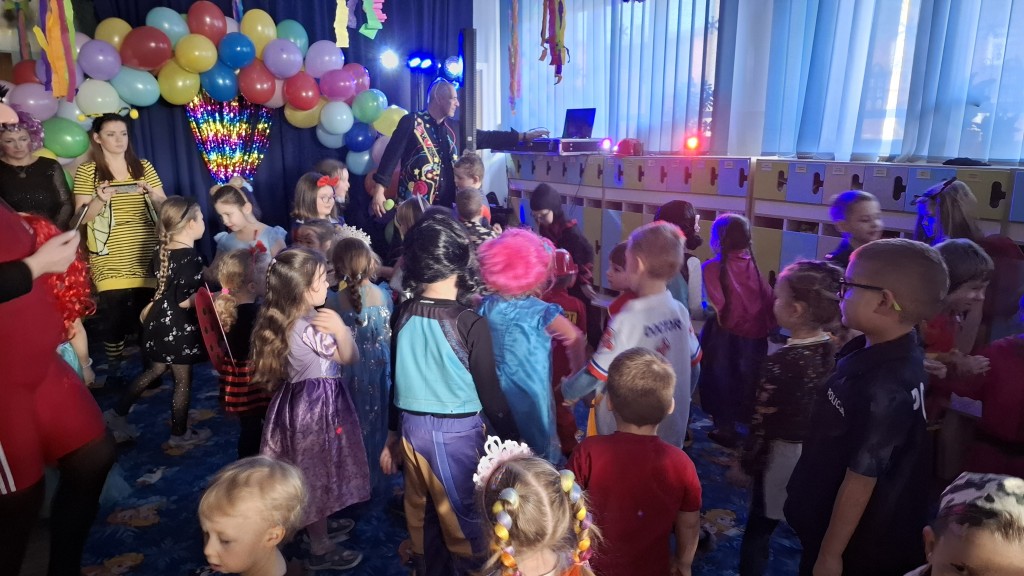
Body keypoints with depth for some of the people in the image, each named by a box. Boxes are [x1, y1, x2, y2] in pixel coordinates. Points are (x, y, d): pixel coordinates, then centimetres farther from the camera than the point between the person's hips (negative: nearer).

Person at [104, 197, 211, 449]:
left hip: (159, 321, 8)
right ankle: (180, 435, 21)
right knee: (183, 381, 8)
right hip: (179, 327, -8)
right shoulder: (191, 257, -22)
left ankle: (117, 414, 33)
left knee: (155, 370, 26)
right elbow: (185, 301, -24)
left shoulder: (162, 250, 3)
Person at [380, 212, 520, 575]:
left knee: (420, 514, 20)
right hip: (457, 431, -5)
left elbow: (395, 380, 6)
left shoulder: (402, 315, -5)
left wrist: (392, 434, 17)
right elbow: (490, 393, -14)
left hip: (412, 426, 5)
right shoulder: (470, 323, -20)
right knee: (462, 516, 13)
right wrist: (513, 440, -2)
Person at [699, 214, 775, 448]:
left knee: (722, 381, 15)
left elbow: (717, 307, -21)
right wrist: (766, 327, 8)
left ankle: (726, 428, 24)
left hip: (725, 335, -4)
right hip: (754, 334, 4)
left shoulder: (712, 268, -15)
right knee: (747, 382, 18)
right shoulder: (753, 265, -2)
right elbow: (768, 300, -1)